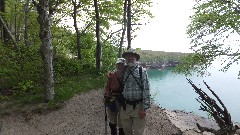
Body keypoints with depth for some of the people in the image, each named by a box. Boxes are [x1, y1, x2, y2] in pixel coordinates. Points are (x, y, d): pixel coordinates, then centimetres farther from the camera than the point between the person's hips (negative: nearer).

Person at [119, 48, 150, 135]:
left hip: (138, 107, -3)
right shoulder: (123, 71, 6)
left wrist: (144, 108, -11)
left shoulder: (142, 71, -4)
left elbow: (146, 90, -8)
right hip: (125, 107, 3)